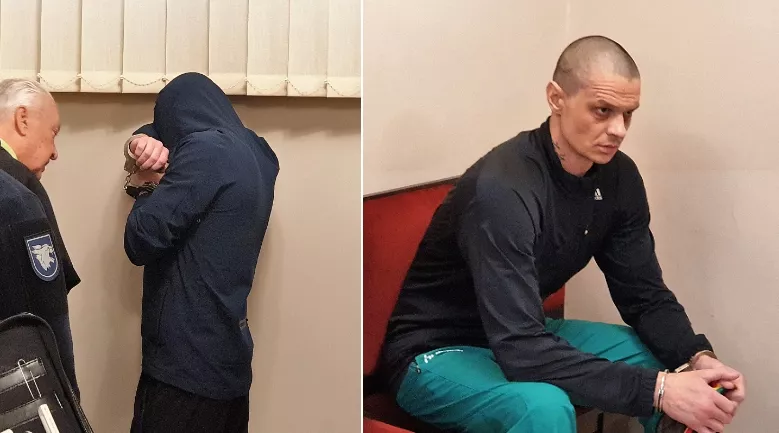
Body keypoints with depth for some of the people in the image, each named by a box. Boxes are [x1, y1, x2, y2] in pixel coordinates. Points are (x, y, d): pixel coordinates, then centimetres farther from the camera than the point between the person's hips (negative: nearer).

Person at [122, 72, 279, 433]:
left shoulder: (206, 150, -15)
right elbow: (158, 131, 28)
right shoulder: (253, 152, 11)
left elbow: (141, 240, -19)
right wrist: (143, 139, 6)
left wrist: (147, 187, -1)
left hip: (186, 363, -9)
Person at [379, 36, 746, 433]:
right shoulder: (503, 188, -31)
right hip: (438, 352, -7)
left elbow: (645, 295, -1)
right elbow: (520, 351, -37)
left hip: (525, 338, 8)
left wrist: (697, 357, -22)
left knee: (674, 363, -3)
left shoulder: (619, 177, -7)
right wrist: (657, 390, -39)